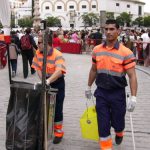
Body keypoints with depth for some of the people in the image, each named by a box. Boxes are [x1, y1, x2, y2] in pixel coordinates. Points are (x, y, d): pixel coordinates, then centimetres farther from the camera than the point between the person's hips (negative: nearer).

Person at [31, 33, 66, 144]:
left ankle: (58, 133, 17)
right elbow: (38, 68, 1)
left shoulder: (57, 55, -25)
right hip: (45, 82, 6)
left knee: (57, 109, 2)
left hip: (57, 83, -6)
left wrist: (48, 81, -50)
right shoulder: (38, 53, -5)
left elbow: (59, 71, -39)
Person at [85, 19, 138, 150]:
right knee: (103, 124, 5)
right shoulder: (96, 50, 1)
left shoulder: (126, 52, -13)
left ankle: (119, 133, 50)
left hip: (118, 93, -2)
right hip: (101, 92, 3)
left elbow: (132, 76, -13)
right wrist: (89, 87, 20)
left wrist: (133, 97, -20)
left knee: (117, 121, 15)